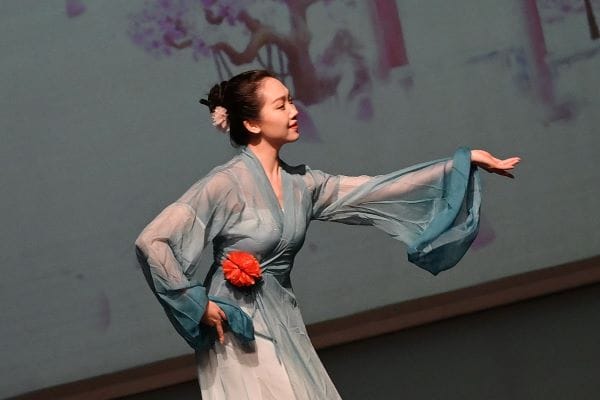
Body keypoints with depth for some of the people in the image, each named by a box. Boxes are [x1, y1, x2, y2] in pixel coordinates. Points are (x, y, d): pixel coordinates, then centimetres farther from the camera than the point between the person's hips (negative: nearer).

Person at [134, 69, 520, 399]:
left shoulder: (301, 184, 5)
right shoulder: (226, 183, -15)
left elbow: (378, 191, 5)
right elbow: (152, 242, -19)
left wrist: (466, 161, 4)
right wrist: (197, 305, -14)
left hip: (286, 327, 7)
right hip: (239, 333, -7)